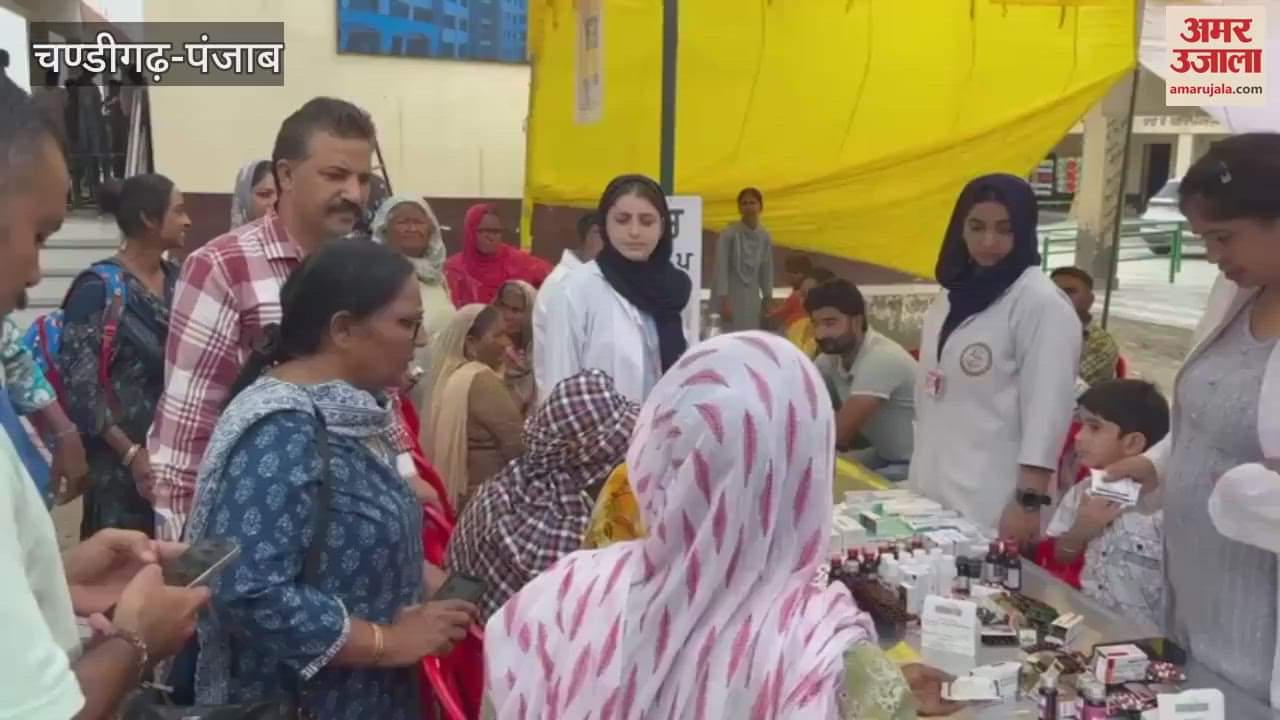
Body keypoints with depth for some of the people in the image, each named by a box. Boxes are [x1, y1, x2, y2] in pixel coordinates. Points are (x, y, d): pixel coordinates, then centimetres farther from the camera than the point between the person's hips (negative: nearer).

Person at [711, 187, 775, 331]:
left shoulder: (765, 237, 4)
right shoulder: (729, 234, -12)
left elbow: (767, 270, 11)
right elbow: (721, 269, -14)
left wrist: (767, 301, 11)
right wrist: (724, 301, -18)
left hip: (752, 298, 5)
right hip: (731, 295, -5)